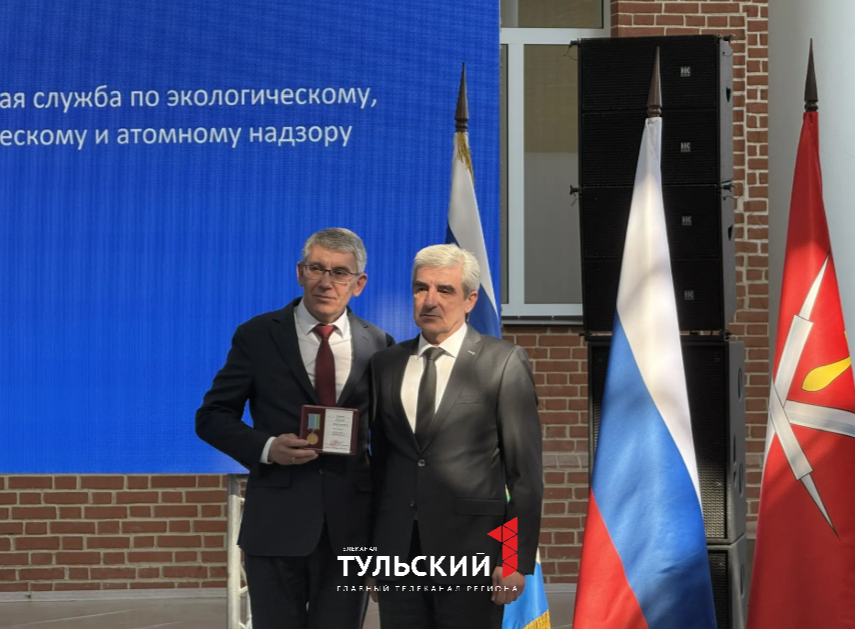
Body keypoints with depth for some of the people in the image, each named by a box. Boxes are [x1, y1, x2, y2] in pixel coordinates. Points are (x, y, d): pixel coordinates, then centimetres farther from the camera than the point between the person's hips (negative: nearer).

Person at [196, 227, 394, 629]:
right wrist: (266, 447, -15)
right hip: (276, 522, -1)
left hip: (350, 525, 1)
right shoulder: (256, 336, 1)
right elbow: (212, 416, 3)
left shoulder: (379, 346, 6)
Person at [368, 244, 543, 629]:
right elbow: (378, 460, 14)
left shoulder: (504, 363, -2)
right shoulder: (385, 364, 12)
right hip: (398, 552, 4)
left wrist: (518, 560, -8)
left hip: (470, 552, -4)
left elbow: (525, 471, -3)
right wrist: (370, 553, 11)